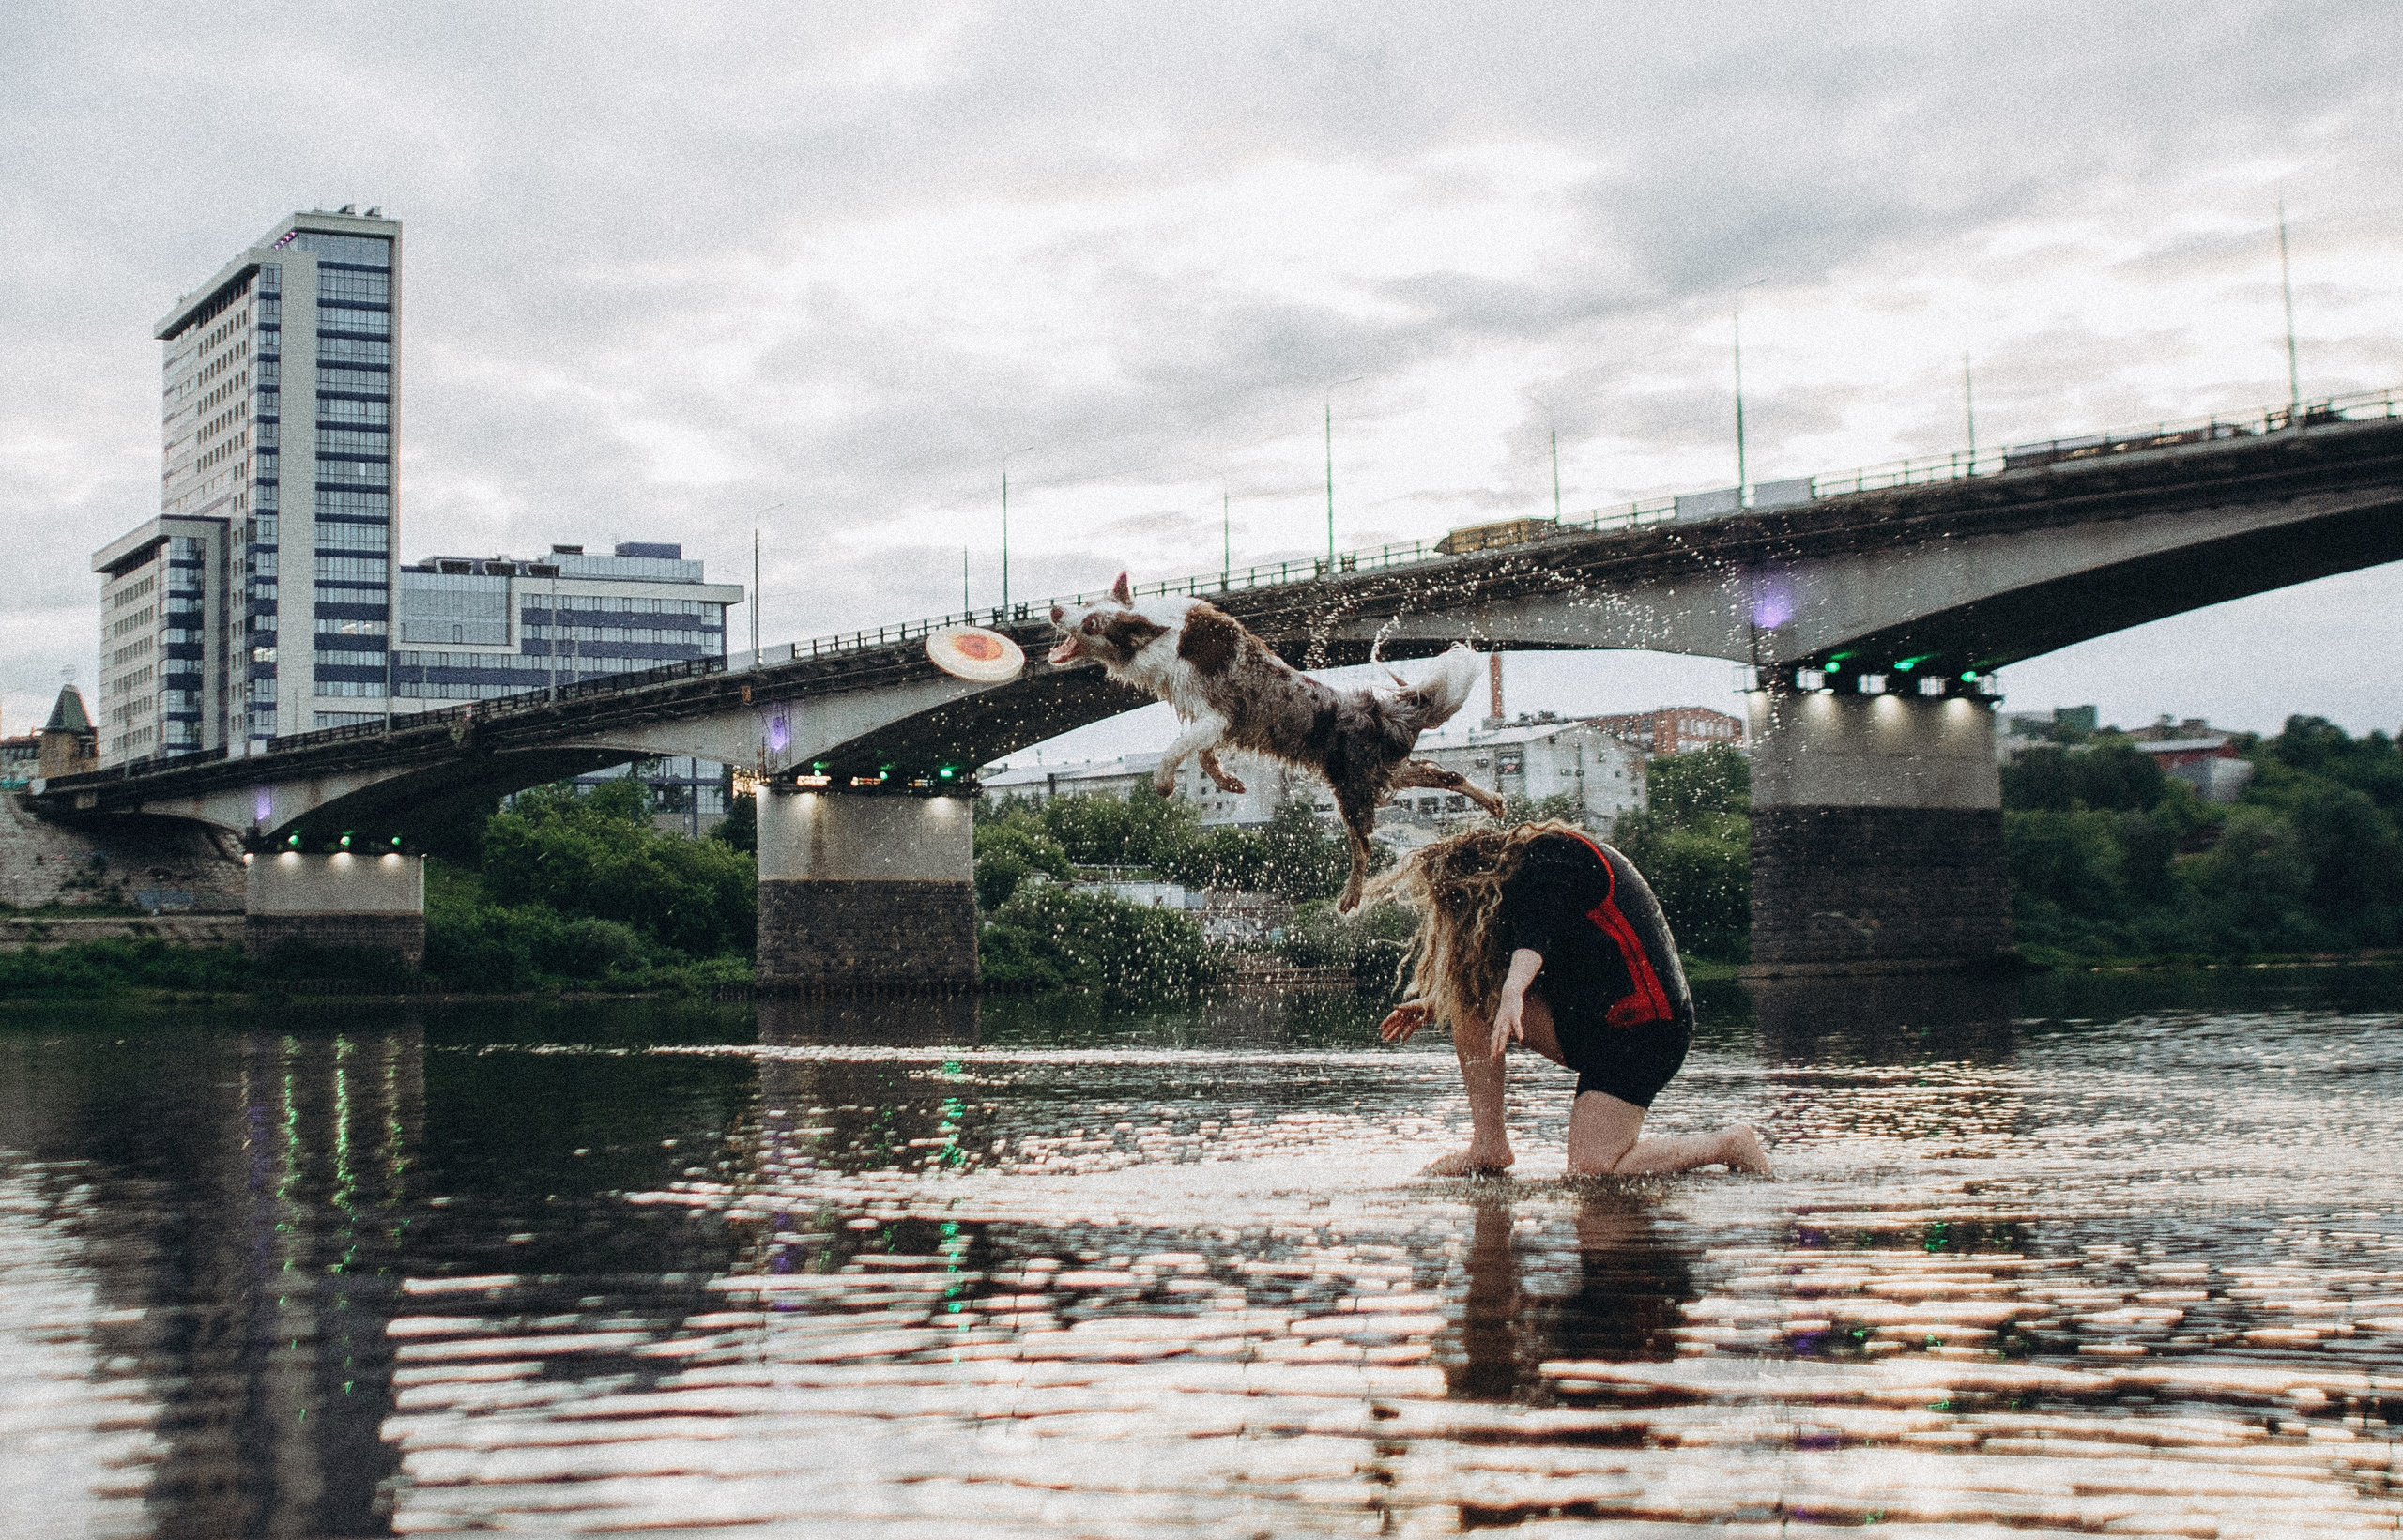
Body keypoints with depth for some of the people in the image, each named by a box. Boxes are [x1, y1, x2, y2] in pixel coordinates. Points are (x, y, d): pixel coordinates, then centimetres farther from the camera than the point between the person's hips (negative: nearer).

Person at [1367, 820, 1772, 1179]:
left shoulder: (1550, 859, -13)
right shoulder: (1516, 878, 13)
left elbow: (1539, 926, -34)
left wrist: (1513, 991, -51)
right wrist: (1433, 1004, 26)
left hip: (1643, 1029, -9)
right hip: (1587, 1021, 9)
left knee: (1590, 1172, -19)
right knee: (1471, 994, -2)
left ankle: (1730, 1145, 1)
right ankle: (1489, 1146, -2)